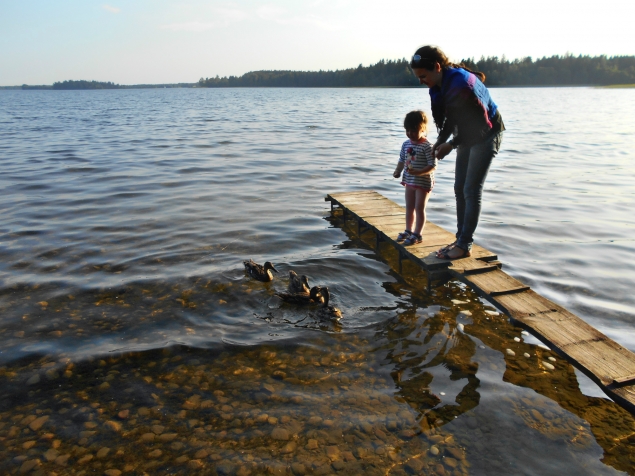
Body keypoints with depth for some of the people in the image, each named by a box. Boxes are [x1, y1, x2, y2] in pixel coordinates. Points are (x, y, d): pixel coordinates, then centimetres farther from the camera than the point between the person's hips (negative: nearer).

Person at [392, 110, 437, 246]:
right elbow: (402, 160, 13)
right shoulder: (406, 144, 3)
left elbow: (433, 166, -20)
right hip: (409, 181, 7)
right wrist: (397, 171, -4)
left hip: (423, 182, -7)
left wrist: (419, 172, -32)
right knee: (409, 207, 16)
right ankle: (408, 230, 29)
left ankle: (417, 234, 9)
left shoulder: (427, 146, -18)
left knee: (419, 208, 0)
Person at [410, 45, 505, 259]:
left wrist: (451, 144, -23)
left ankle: (465, 245, -4)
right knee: (460, 189, 7)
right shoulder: (439, 86, -4)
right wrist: (440, 140, -7)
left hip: (486, 135, -9)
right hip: (468, 135, 9)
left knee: (471, 190, -10)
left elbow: (481, 124, -26)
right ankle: (461, 239, 15)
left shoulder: (462, 84, -30)